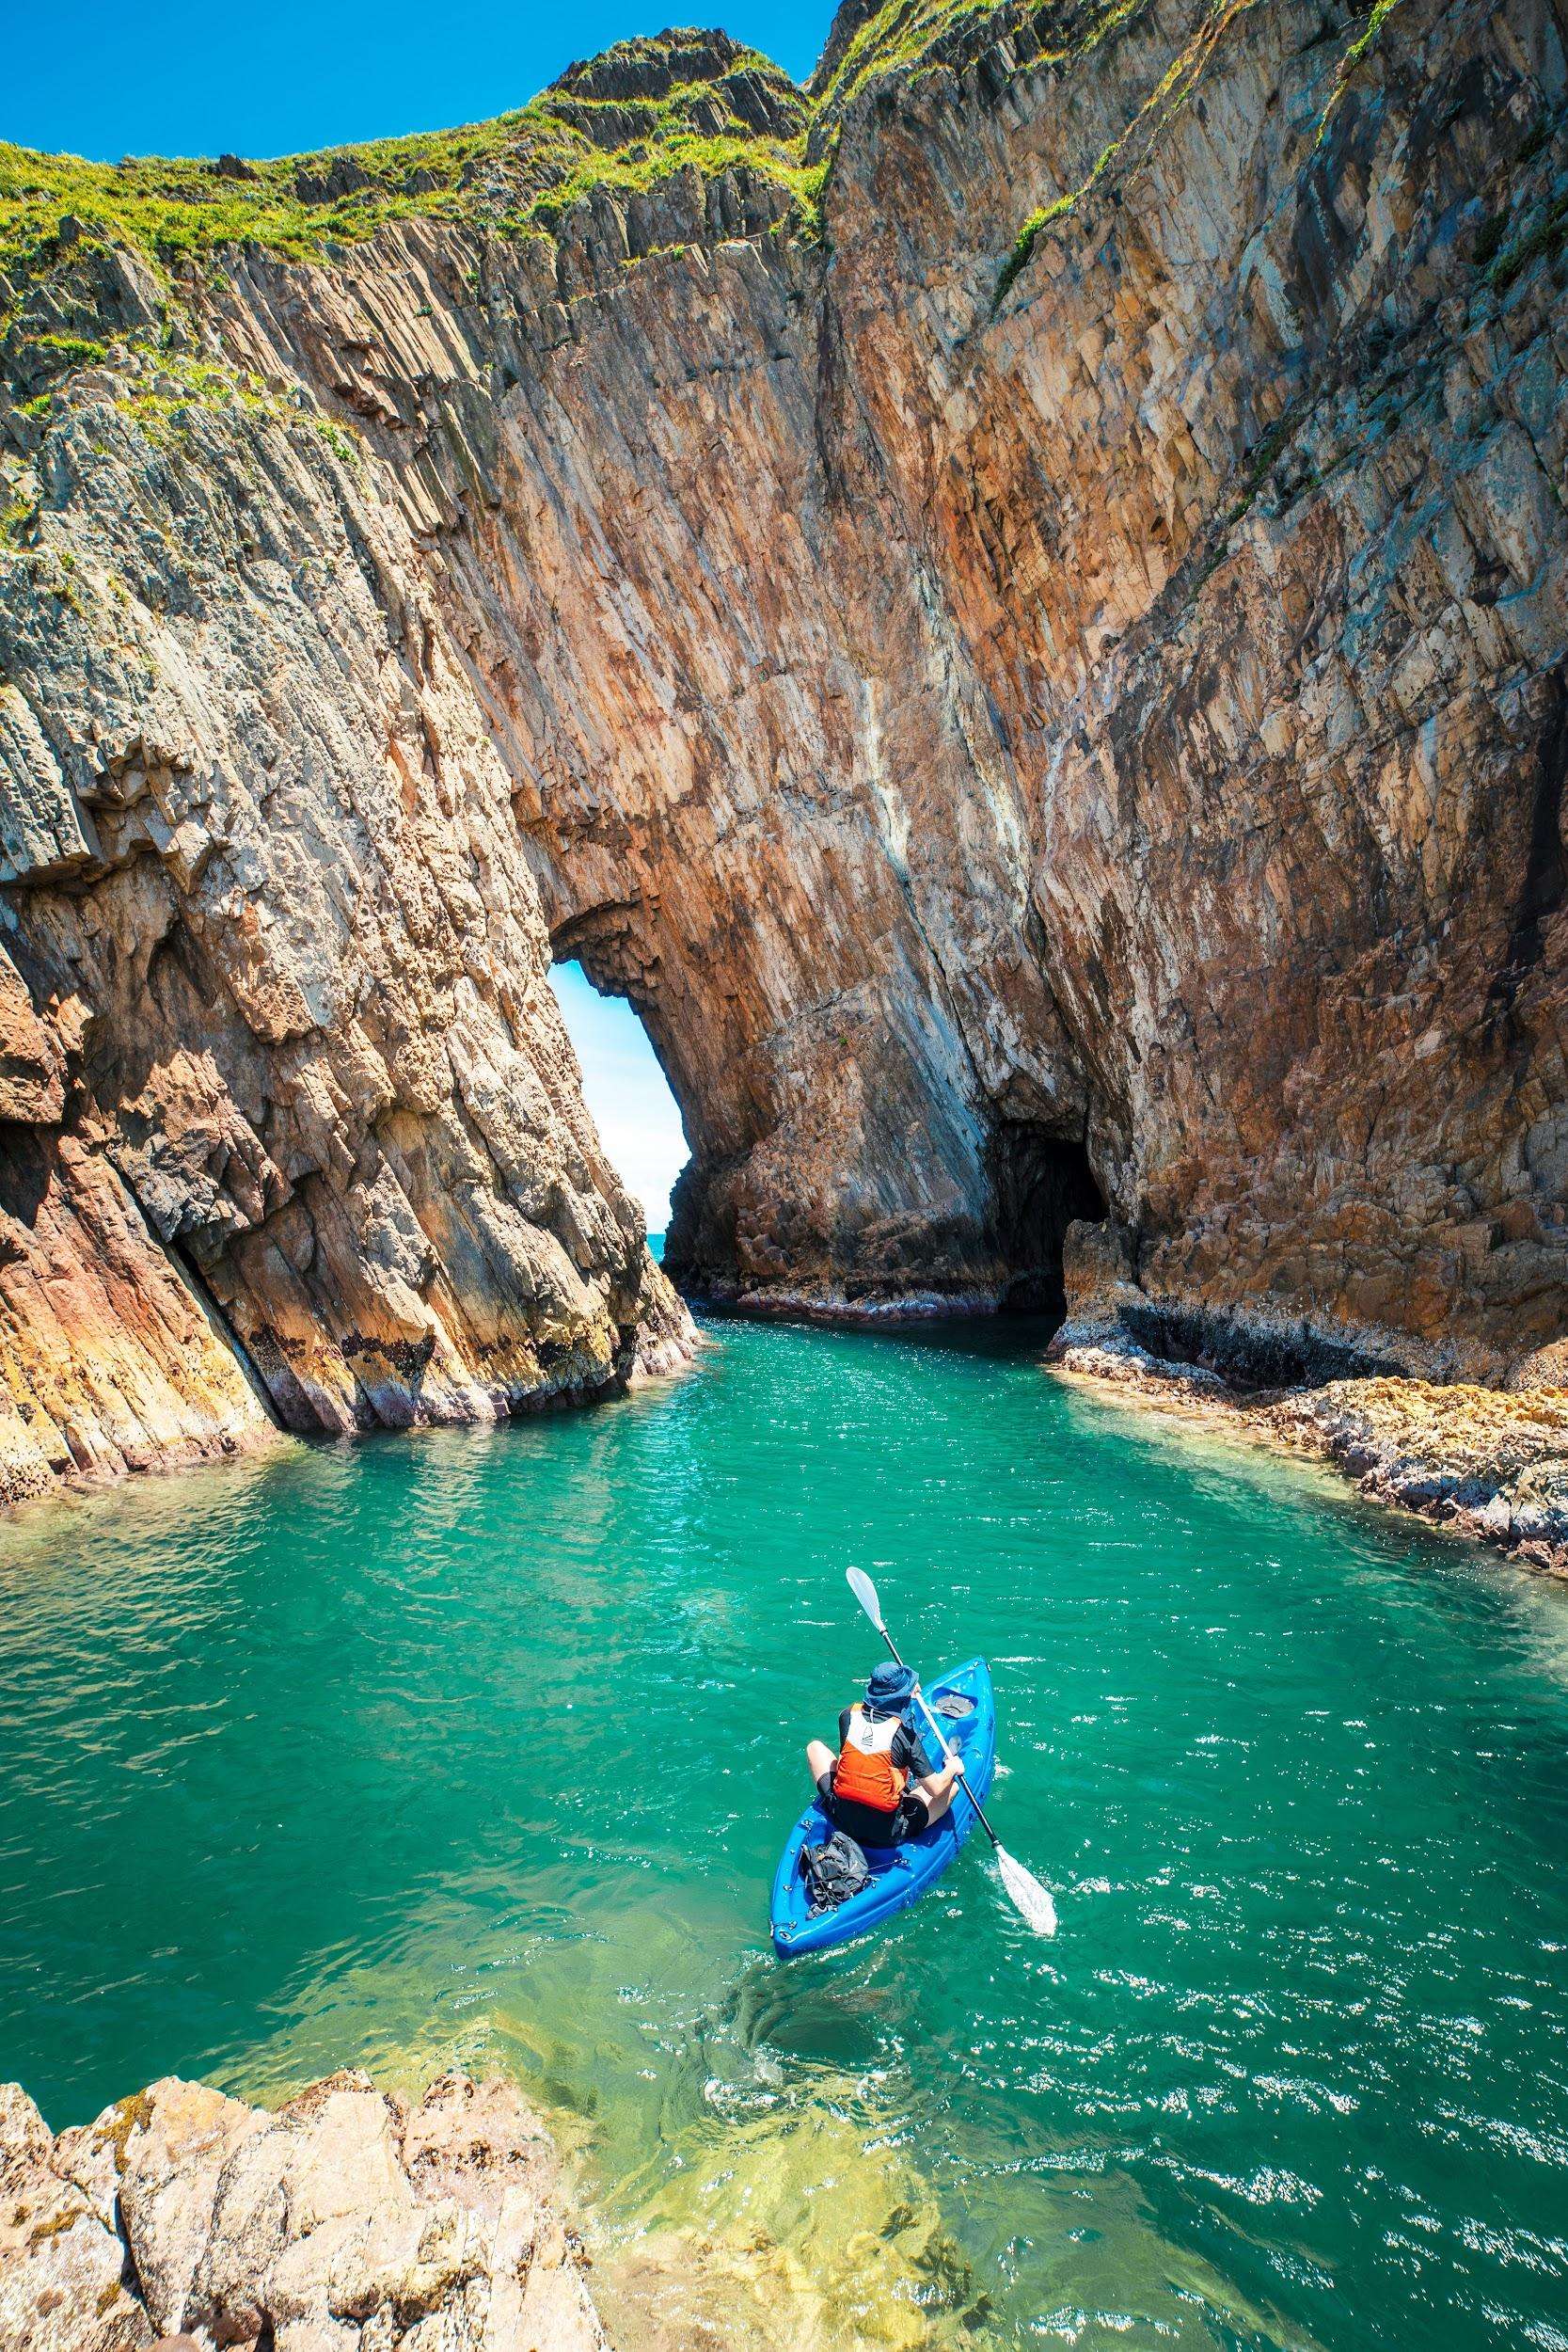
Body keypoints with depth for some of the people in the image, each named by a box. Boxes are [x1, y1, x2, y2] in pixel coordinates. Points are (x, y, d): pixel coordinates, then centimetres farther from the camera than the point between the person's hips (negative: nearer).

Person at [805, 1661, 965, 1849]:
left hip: (841, 1820, 3)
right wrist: (952, 1768, 10)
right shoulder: (904, 1735, -16)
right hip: (888, 1835, -2)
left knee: (815, 1746, 23)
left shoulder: (848, 1715, -6)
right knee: (952, 1785, 12)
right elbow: (935, 1789, -13)